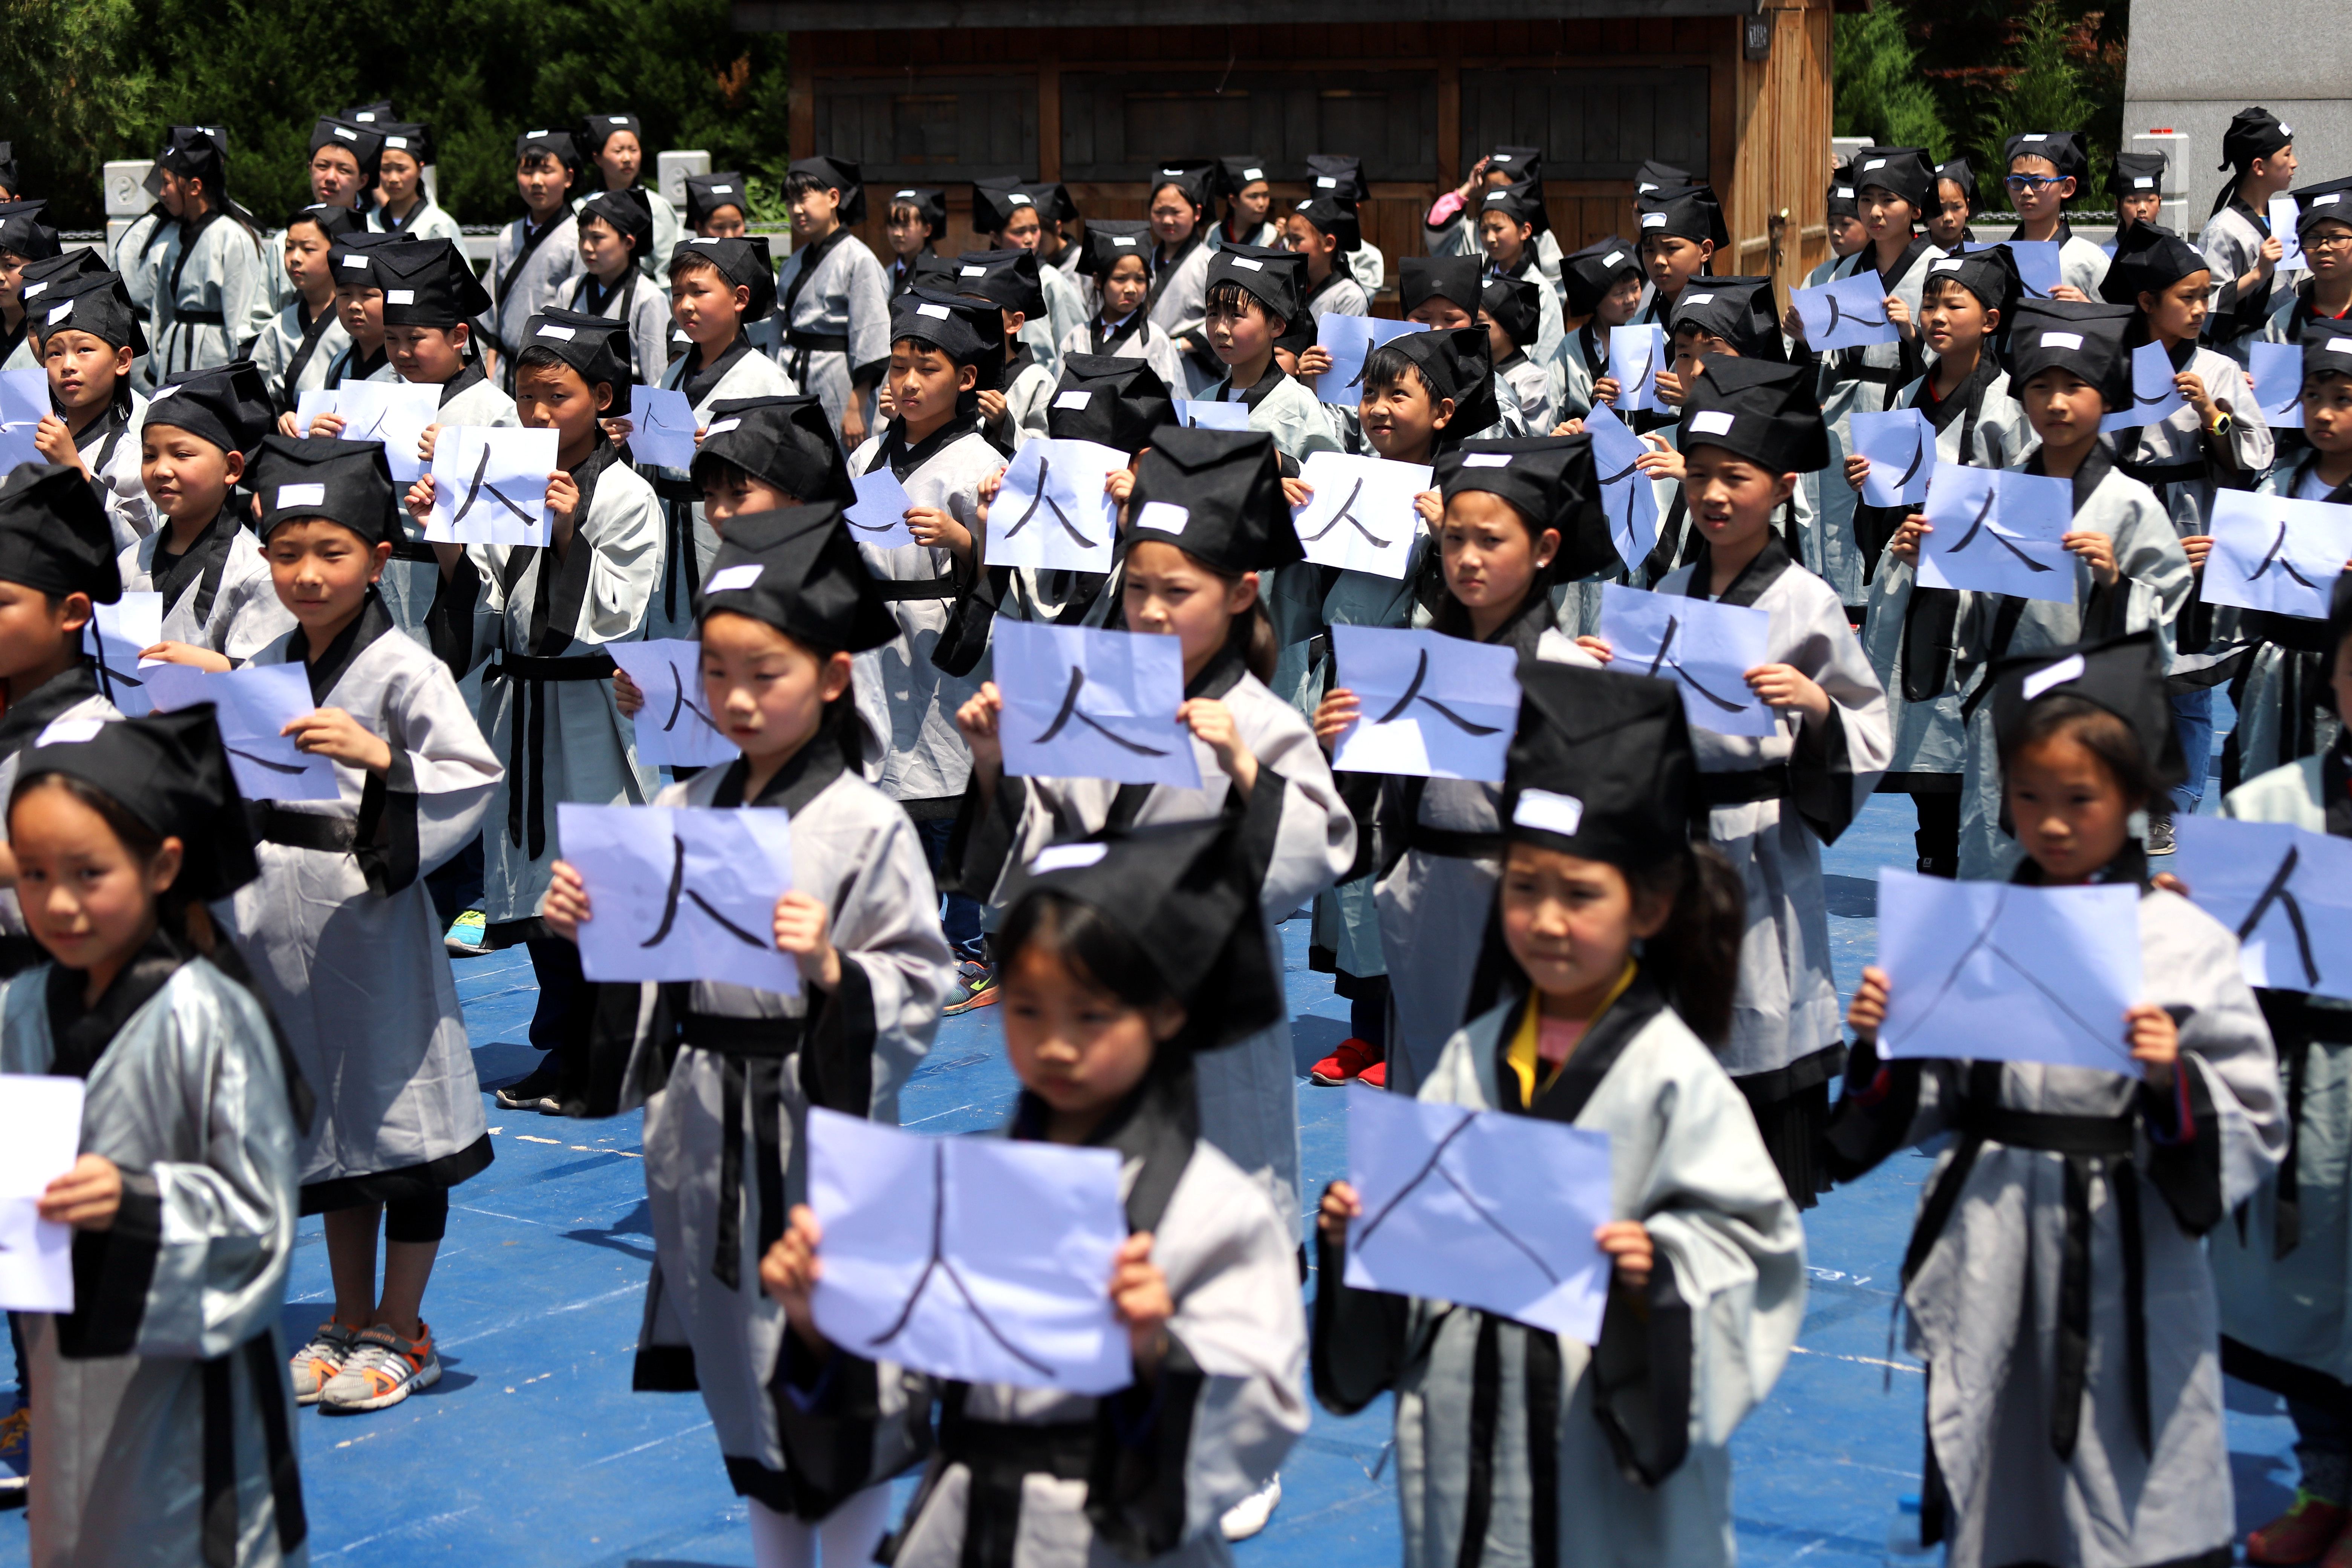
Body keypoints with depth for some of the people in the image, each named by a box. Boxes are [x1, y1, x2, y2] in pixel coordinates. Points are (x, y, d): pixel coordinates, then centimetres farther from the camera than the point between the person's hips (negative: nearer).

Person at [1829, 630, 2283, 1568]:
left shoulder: (2186, 945, -5)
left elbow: (2254, 1131, -4)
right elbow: (1927, 1106, 11)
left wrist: (2174, 1083, -22)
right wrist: (1880, 1049, -8)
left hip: (2125, 1255, -3)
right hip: (1988, 1256, 3)